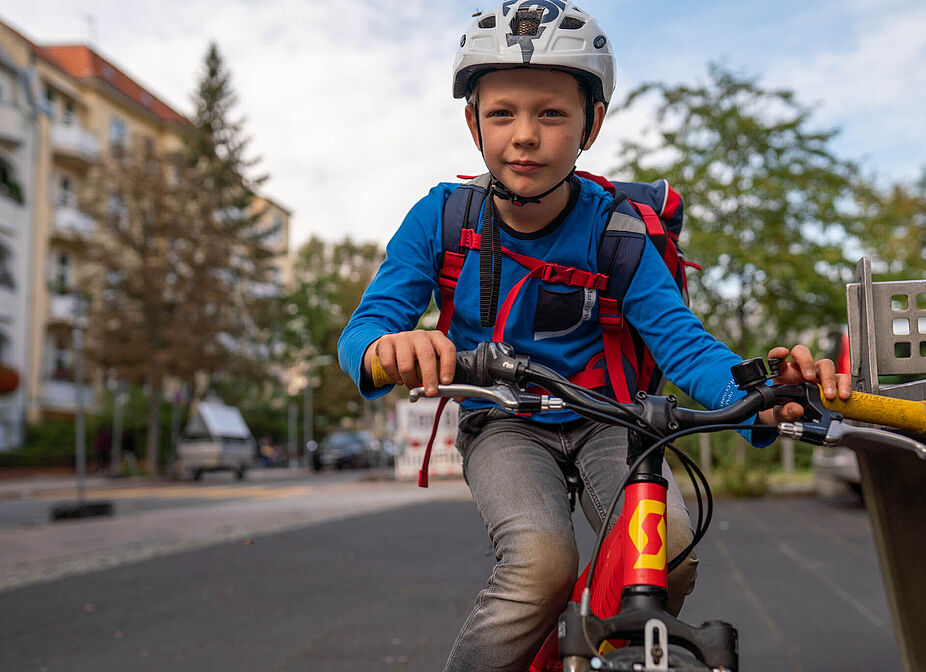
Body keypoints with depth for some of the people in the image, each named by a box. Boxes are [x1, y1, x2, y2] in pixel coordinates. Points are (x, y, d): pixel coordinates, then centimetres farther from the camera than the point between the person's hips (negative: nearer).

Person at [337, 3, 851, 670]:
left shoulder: (614, 227, -12)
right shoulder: (442, 218, -11)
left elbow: (678, 336, -19)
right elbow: (365, 323, -17)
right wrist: (386, 347, -45)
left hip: (602, 419, 2)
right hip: (502, 424, -1)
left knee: (669, 547, -26)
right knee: (543, 562, -32)